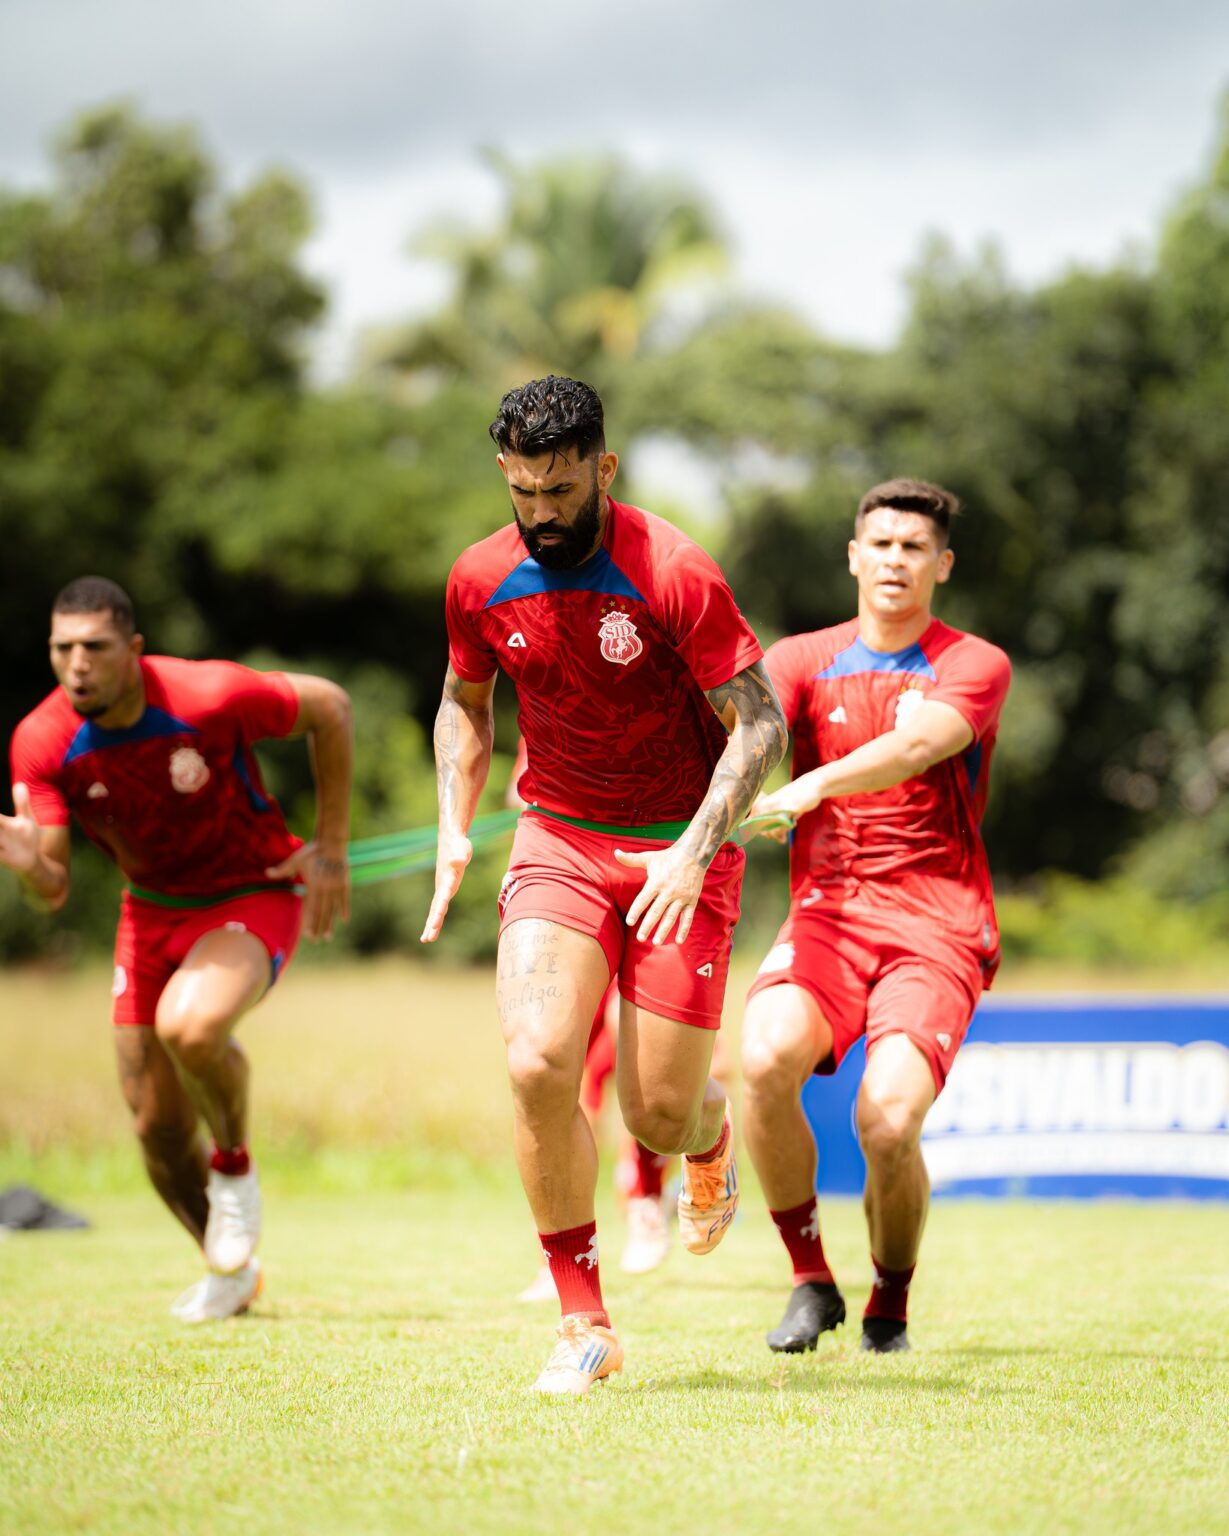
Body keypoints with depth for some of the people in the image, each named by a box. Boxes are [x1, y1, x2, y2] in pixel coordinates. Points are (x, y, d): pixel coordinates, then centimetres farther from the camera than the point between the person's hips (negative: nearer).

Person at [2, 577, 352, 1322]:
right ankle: (230, 1272, 32)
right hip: (153, 908, 5)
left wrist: (332, 848, -9)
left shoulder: (209, 697, -28)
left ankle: (235, 1164, -3)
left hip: (256, 895, -5)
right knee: (158, 1126, 5)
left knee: (190, 1026, -35)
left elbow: (329, 706, -9)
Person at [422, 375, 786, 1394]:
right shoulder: (482, 581, -3)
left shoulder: (674, 575, -18)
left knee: (657, 1115, -4)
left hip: (678, 853, -3)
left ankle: (711, 1135, 38)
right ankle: (585, 1324, -8)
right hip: (558, 841, 3)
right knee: (537, 1064, -21)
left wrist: (694, 851, -24)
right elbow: (465, 704, 17)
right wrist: (454, 833, 4)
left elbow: (760, 721, -14)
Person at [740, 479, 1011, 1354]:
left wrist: (811, 788, -37)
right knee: (765, 1060, -29)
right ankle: (811, 1282, -7)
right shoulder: (804, 660, 12)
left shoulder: (975, 666, 4)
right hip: (827, 912, 2)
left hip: (937, 926, -2)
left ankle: (891, 1303, 7)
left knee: (888, 1117, -24)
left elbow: (920, 741, -18)